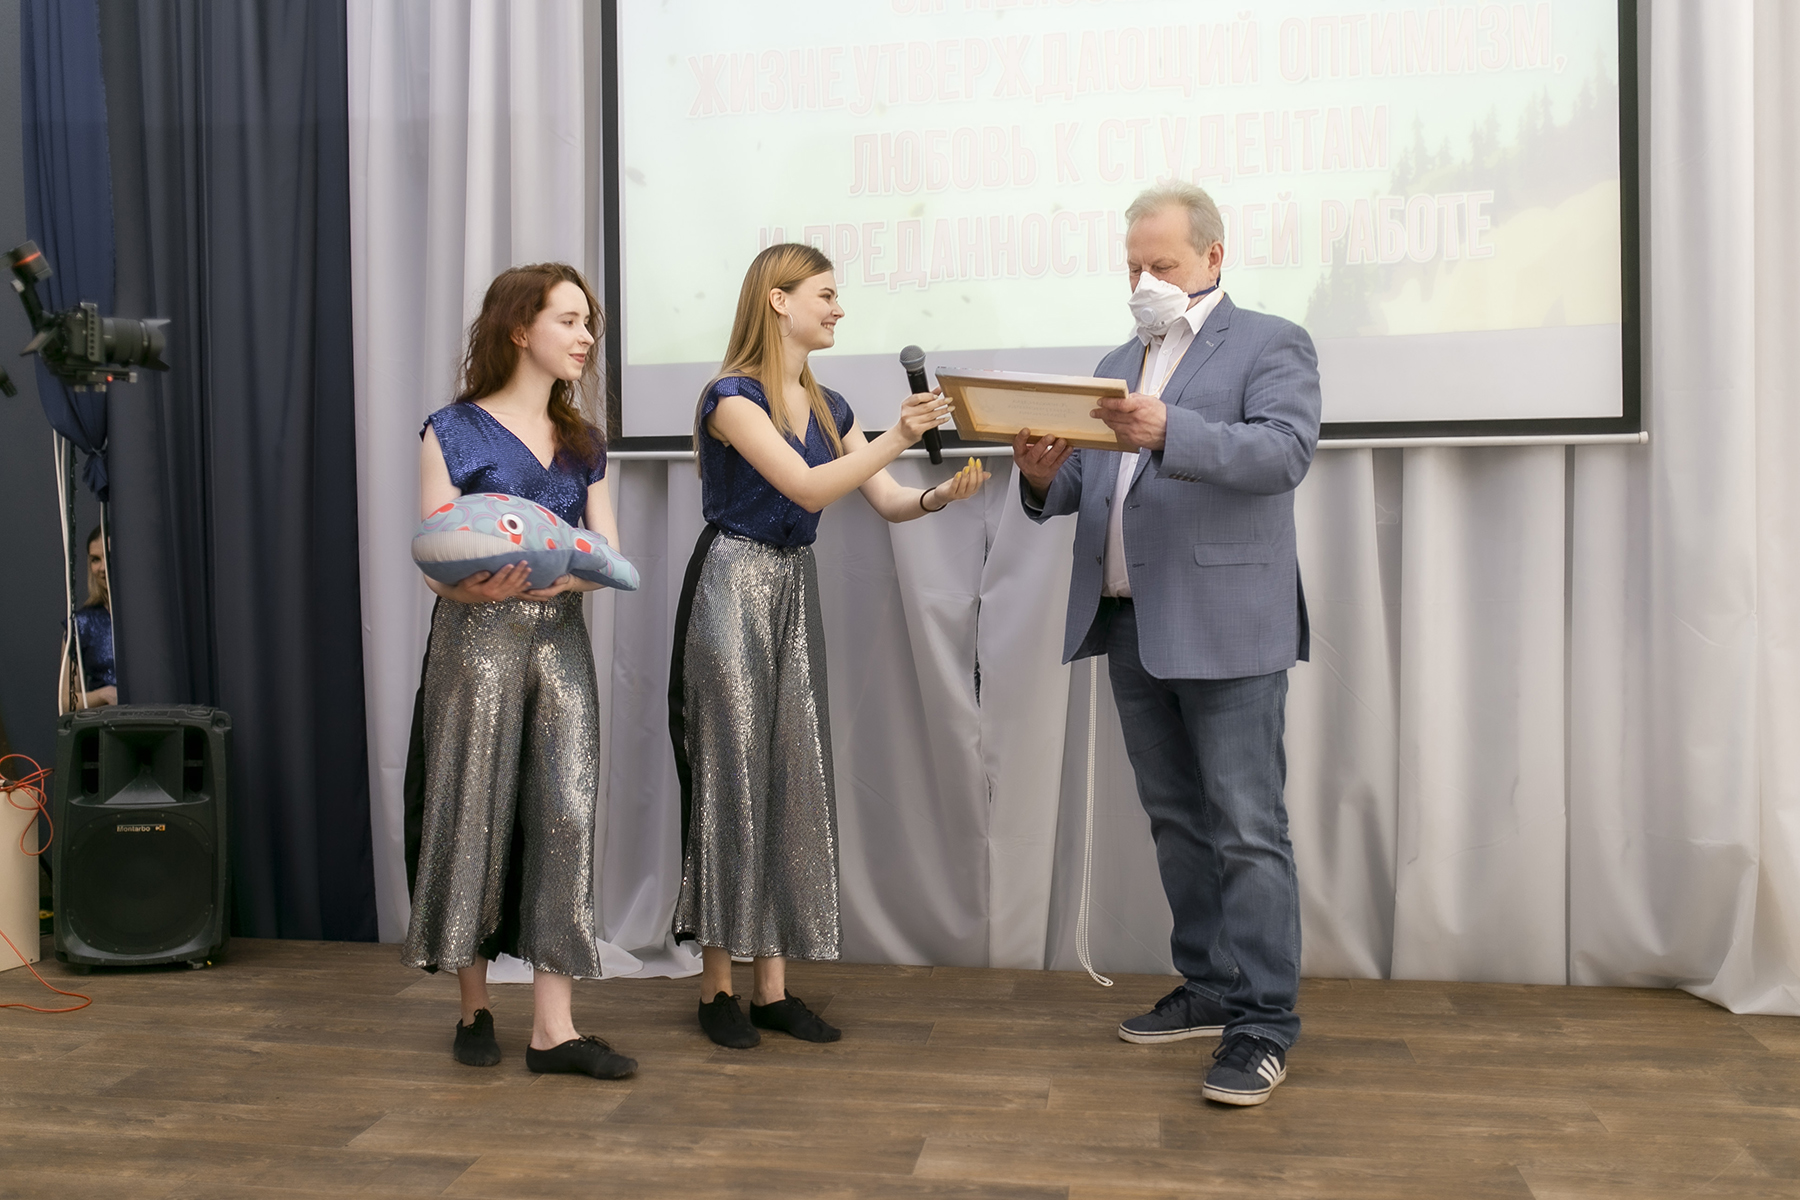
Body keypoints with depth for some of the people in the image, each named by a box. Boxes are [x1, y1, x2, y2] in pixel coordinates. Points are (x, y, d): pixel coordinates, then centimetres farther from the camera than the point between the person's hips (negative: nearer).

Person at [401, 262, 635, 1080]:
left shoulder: (582, 443, 14)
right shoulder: (454, 431, 0)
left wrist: (563, 576, -15)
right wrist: (475, 588, -28)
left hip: (560, 638, 4)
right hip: (477, 641, -4)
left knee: (566, 812, -4)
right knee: (474, 812, 1)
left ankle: (553, 1028, -1)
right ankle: (474, 1007, 19)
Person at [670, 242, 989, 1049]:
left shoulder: (828, 408, 13)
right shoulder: (732, 396, -10)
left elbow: (887, 503, 7)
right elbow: (807, 488, -20)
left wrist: (940, 496, -13)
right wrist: (897, 438, -27)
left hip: (795, 594, 7)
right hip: (733, 589, -7)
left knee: (796, 781, 5)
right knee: (733, 780, -3)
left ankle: (773, 985, 12)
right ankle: (717, 987, 8)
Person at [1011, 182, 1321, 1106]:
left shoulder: (1270, 345, 0)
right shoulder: (1117, 366, 20)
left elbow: (1284, 451, -17)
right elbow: (1083, 487, 16)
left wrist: (1169, 433, -31)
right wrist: (1046, 476, -8)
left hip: (1225, 627, -7)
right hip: (1130, 625, 7)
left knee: (1246, 827, -5)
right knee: (1176, 820, 13)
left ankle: (1263, 1024, 1)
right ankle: (1210, 989, 25)